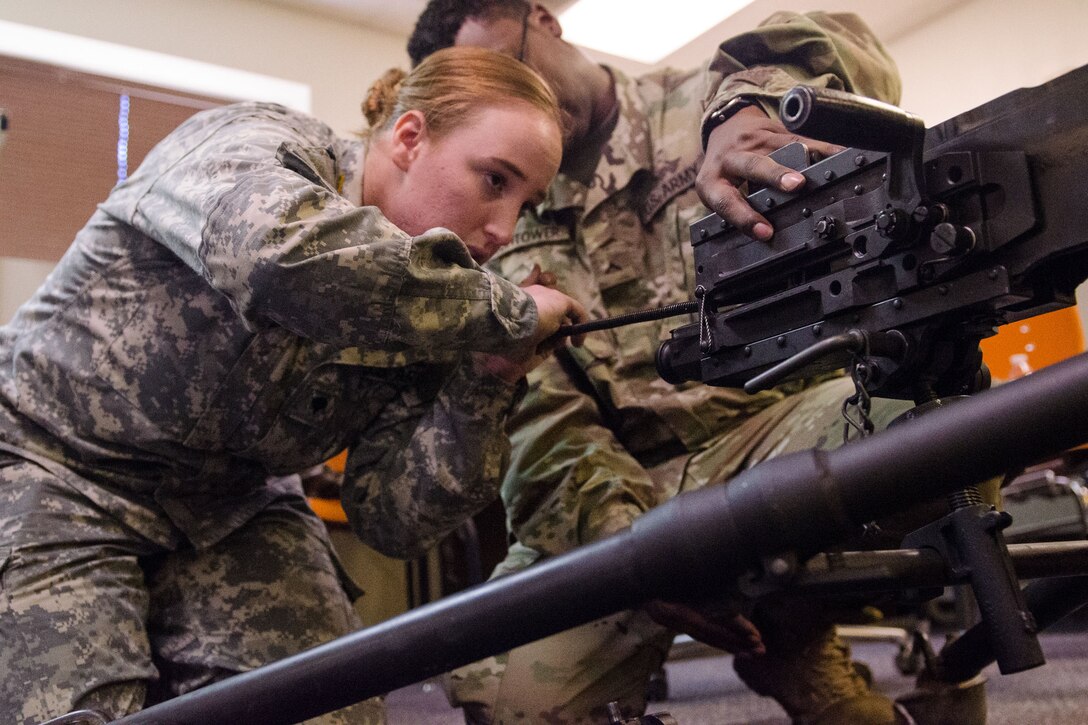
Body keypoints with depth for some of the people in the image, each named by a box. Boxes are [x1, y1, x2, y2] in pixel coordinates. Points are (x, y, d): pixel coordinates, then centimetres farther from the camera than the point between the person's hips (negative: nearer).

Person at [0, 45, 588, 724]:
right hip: (56, 468, -4)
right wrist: (512, 312, -36)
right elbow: (285, 250, -46)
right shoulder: (245, 145, -18)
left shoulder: (427, 302, -5)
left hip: (229, 508, 5)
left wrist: (484, 389, -23)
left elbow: (392, 520, -9)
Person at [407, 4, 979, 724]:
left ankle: (790, 644, -5)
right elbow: (542, 421, 1)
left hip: (773, 427, -1)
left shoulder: (700, 105, 9)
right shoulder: (507, 238, 13)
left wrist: (746, 108, -31)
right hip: (631, 488, 2)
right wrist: (620, 535, -18)